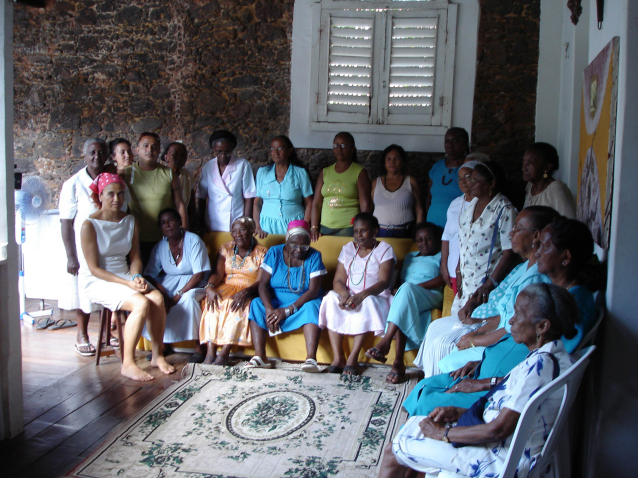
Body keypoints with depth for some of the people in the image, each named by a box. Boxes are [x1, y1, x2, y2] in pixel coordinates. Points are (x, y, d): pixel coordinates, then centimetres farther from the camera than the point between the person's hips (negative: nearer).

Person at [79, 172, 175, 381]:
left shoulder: (130, 221, 7)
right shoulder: (90, 225, -11)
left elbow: (135, 257, 10)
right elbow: (94, 268, -13)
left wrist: (136, 276, -12)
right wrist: (127, 284, -20)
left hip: (124, 276, 5)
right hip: (97, 281, -5)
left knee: (157, 298, -23)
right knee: (141, 303, -30)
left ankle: (157, 356, -7)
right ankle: (127, 364, -19)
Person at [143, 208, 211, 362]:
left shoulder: (194, 241, -12)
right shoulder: (160, 247, 2)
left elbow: (199, 275, -18)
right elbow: (149, 274, -1)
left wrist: (177, 296, -23)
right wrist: (162, 291, -21)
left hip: (193, 284, -5)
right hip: (169, 283, 5)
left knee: (189, 297, -37)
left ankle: (200, 347, -22)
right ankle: (163, 344, -6)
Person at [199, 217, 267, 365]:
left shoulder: (261, 252, 3)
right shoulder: (226, 249, 15)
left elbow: (261, 281, -9)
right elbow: (217, 273, 1)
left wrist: (245, 292, -29)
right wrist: (210, 287, -22)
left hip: (248, 291, -3)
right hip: (225, 288, 3)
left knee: (238, 306, -36)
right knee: (212, 303, -30)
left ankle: (225, 353, -37)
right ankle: (210, 352, -35)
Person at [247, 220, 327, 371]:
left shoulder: (314, 256, -6)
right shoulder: (275, 252, -1)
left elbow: (313, 290, -16)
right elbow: (263, 283, -9)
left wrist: (288, 310, -27)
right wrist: (269, 309, -28)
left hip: (303, 303, -2)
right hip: (275, 302, 2)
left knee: (311, 307, -33)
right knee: (256, 304, -24)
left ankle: (311, 358, -44)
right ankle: (260, 356, -31)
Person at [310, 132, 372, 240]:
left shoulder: (360, 172, 2)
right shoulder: (325, 172, 14)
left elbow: (365, 205, -6)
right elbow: (316, 203, 11)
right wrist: (314, 228, 0)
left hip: (348, 228, -3)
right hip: (325, 228, 4)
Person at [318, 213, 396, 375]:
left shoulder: (385, 250, 0)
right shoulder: (348, 249, 12)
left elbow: (384, 282, -14)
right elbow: (338, 280, 2)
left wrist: (362, 295, -32)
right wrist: (345, 294, -23)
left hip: (375, 297, -3)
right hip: (349, 295, 3)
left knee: (367, 304, -36)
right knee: (331, 299, -27)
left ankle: (353, 358, -32)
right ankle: (338, 357, -29)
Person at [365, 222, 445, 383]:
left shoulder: (441, 256, 18)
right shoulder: (410, 257, 35)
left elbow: (442, 279, -2)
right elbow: (400, 280, 24)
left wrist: (413, 288, -11)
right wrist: (397, 289, -1)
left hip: (430, 298, -4)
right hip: (406, 298, 4)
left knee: (406, 288, -37)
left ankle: (385, 342, -46)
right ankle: (398, 363, -44)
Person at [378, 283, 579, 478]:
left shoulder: (541, 364, -27)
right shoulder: (552, 356, 3)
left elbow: (498, 430, -26)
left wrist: (443, 433, -14)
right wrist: (459, 412, 5)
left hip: (500, 460, -10)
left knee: (393, 453, -2)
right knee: (415, 422, 18)